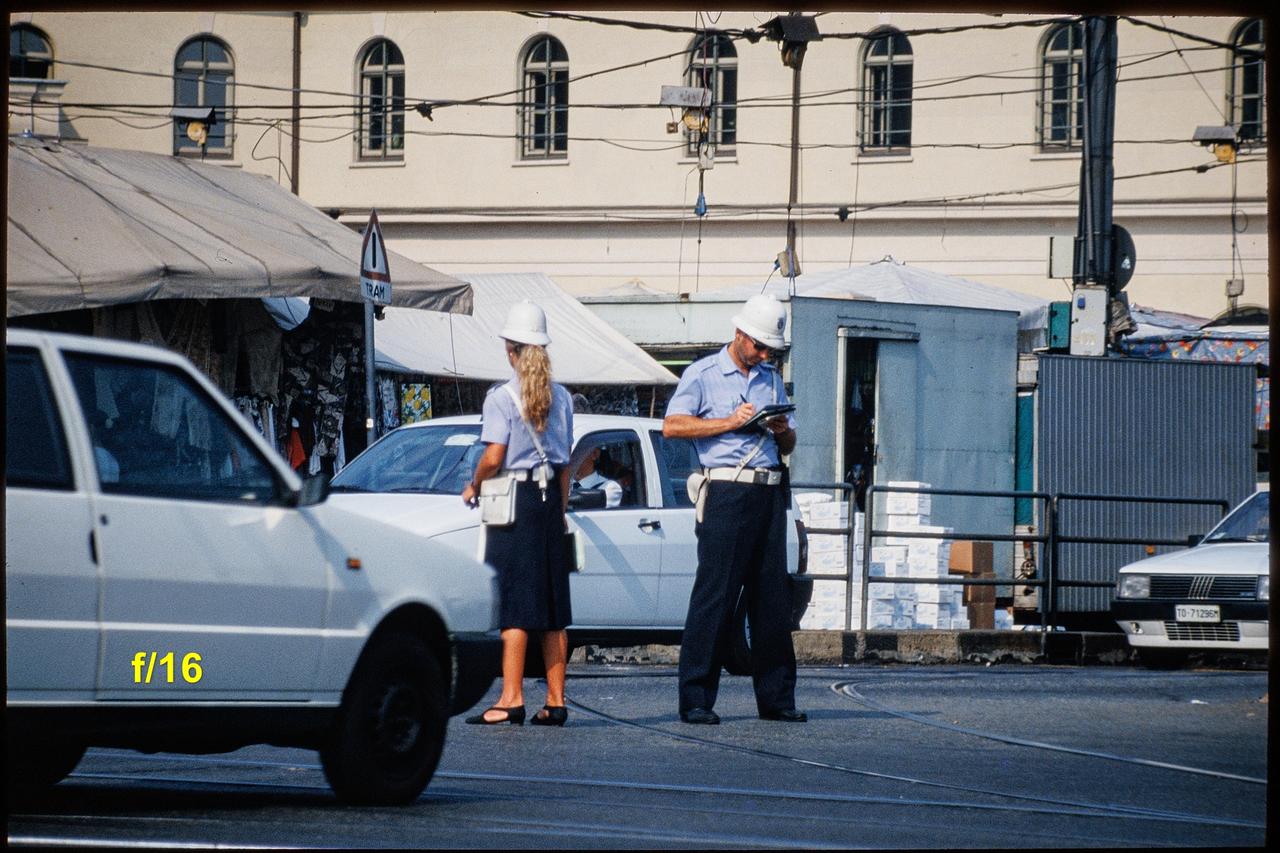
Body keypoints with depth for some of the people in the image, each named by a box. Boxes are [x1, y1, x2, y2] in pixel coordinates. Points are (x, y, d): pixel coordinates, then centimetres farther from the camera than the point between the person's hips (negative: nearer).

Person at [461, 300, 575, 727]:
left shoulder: (502, 397, -9)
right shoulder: (561, 397, 9)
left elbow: (494, 457, -15)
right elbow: (565, 461, 12)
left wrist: (473, 486, 3)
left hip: (513, 500, -6)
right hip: (550, 500, 6)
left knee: (514, 605, -7)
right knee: (552, 605, 8)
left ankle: (512, 699, -12)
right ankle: (555, 701, 8)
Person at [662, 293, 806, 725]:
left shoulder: (771, 380, 21)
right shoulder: (703, 374, 4)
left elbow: (788, 445, 24)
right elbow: (672, 425, -8)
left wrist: (783, 431, 1)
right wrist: (729, 422, -13)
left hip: (769, 493, 6)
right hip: (727, 491, -6)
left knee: (773, 599, 5)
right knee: (714, 597, -8)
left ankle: (776, 698, 10)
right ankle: (695, 700, -7)